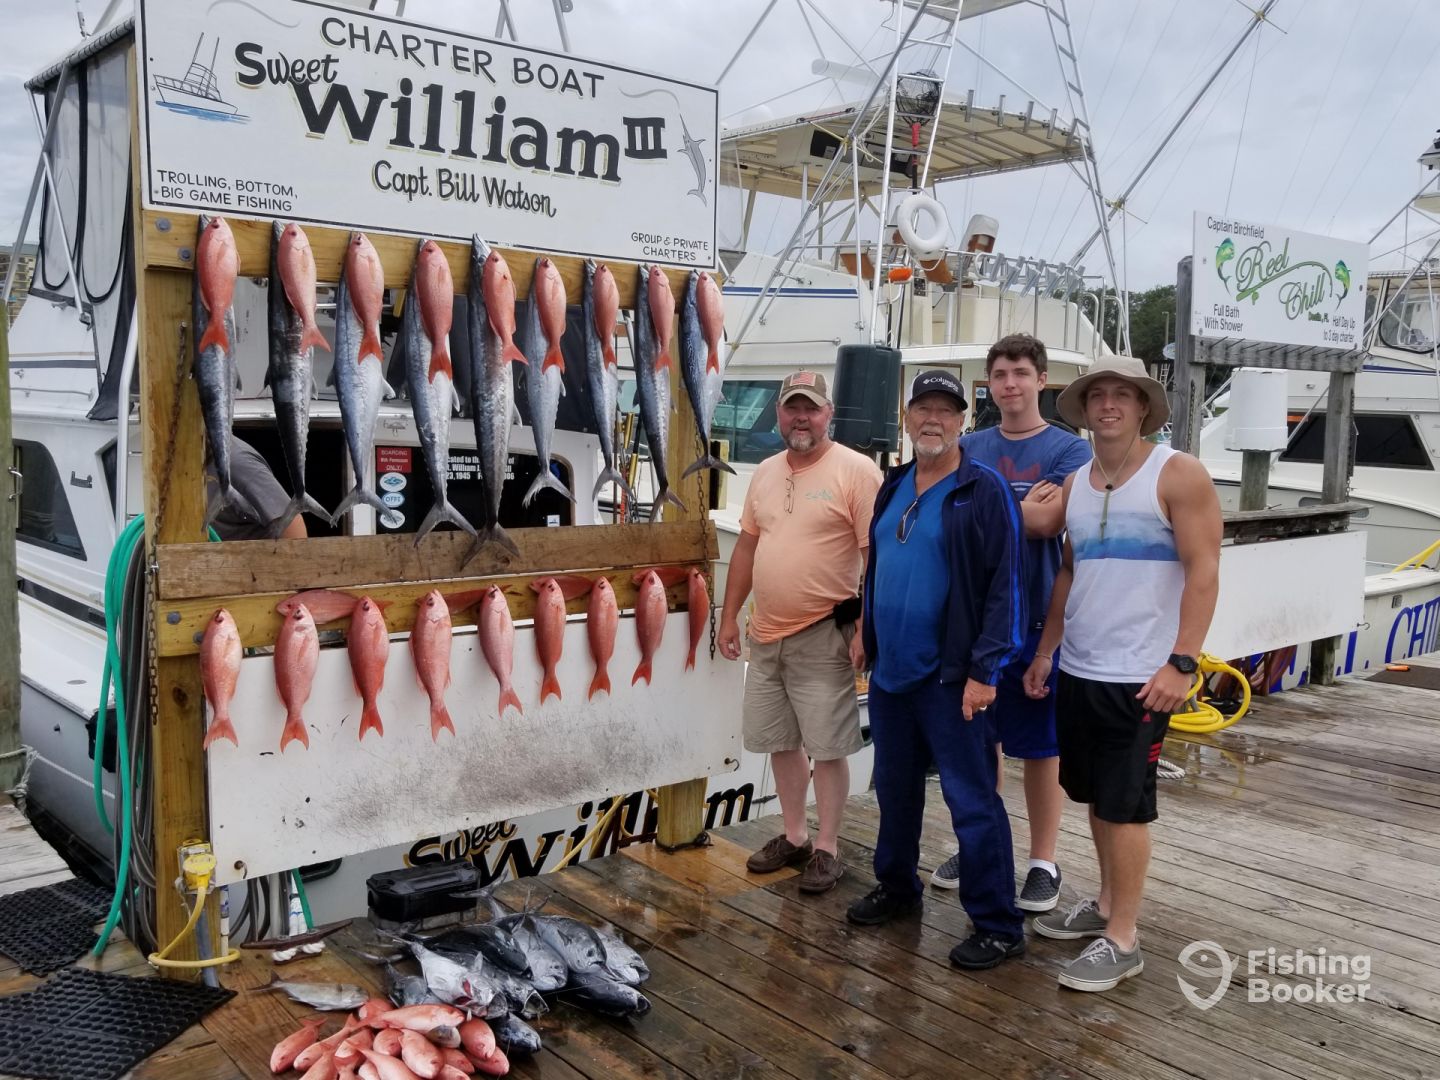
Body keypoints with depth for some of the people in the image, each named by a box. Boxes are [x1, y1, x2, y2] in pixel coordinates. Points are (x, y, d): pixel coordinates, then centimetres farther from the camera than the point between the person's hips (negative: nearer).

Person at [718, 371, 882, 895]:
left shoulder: (856, 470, -10)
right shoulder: (766, 472, 11)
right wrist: (729, 615, 14)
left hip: (823, 635, -7)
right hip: (766, 634, 7)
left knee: (828, 746, 3)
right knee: (780, 741, 16)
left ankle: (827, 849, 17)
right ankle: (794, 837, 31)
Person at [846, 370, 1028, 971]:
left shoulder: (985, 490, -10)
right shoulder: (893, 487, 11)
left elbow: (1006, 584, -14)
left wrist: (985, 670, -18)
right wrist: (867, 636, 16)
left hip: (950, 676, -7)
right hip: (889, 671, 7)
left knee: (972, 800, -1)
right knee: (895, 787, 18)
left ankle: (998, 926, 11)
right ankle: (897, 888, 37)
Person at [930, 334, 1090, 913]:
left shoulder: (1069, 449, -4)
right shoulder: (969, 447, 9)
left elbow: (1048, 522, -17)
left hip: (1036, 617, -4)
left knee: (1040, 745, 6)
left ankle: (1043, 863, 20)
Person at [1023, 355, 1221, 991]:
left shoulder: (1177, 474, -7)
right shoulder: (1075, 485, 11)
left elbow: (1203, 573, -12)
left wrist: (1181, 662, -19)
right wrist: (1045, 651, 15)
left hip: (1139, 676, -6)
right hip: (1078, 671, 6)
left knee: (1125, 806, -2)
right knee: (1096, 797, 16)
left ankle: (1122, 940, 10)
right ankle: (1106, 905, 32)